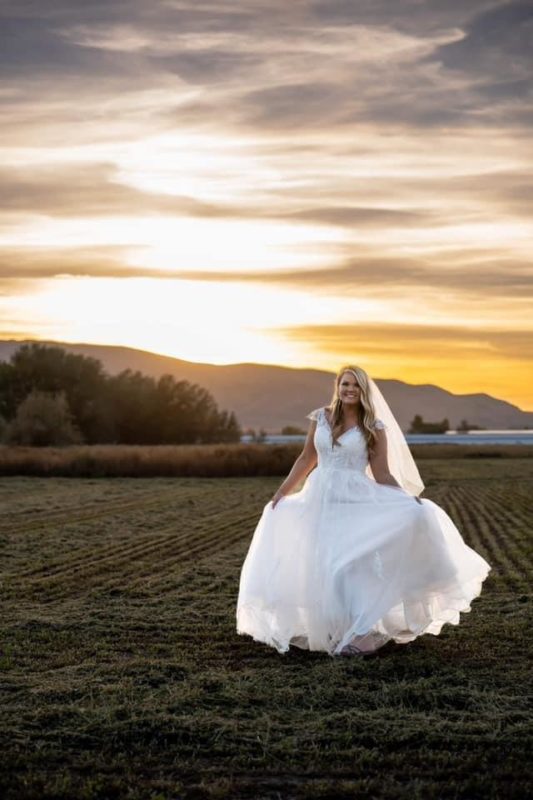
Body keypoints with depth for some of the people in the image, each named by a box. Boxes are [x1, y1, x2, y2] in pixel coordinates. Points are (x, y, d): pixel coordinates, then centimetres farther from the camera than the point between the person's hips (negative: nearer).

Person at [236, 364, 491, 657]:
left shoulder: (374, 428, -1)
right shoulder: (320, 418, 6)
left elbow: (382, 474, 1)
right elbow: (307, 458, 15)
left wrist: (409, 499, -10)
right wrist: (282, 492, 15)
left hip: (356, 502, -3)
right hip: (321, 500, 3)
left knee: (354, 563, -12)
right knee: (321, 566, 2)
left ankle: (359, 633, -2)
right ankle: (334, 632, 13)